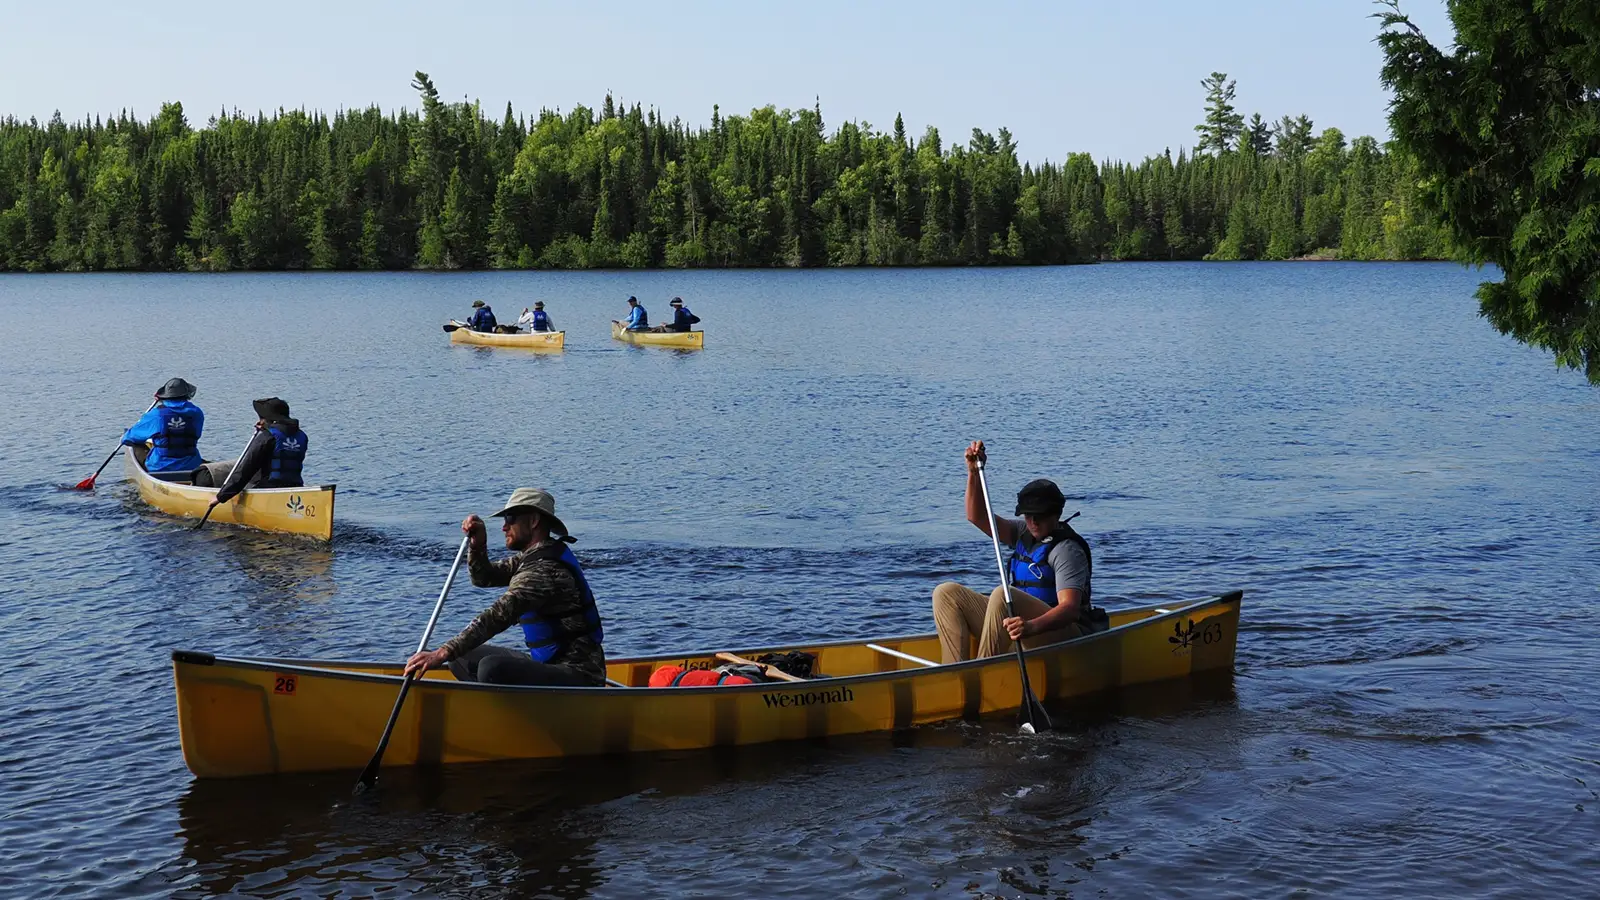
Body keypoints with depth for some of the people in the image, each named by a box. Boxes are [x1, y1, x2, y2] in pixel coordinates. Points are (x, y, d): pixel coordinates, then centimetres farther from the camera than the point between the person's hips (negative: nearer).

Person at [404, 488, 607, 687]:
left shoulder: (544, 571, -21)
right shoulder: (533, 556, 11)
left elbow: (497, 617, -31)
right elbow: (484, 577, 17)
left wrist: (443, 653, -36)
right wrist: (478, 544, -4)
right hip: (548, 662, 11)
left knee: (492, 668, -34)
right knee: (462, 658, 11)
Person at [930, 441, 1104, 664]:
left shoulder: (1066, 549, -12)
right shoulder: (1024, 534, 14)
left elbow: (1071, 608, -25)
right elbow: (977, 517, 10)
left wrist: (1033, 626, -44)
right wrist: (974, 472, -5)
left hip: (1063, 635, -8)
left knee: (1002, 595, -34)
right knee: (946, 593, -1)